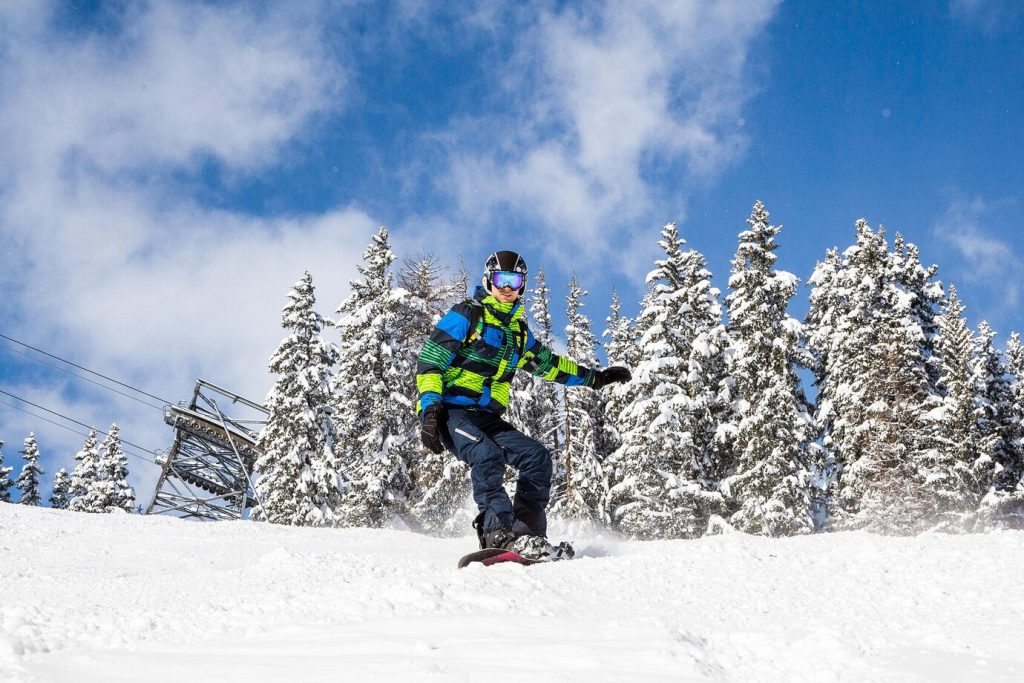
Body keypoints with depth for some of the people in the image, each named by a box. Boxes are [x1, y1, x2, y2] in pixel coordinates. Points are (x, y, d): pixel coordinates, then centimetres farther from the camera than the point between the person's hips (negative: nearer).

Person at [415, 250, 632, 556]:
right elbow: (430, 361, -9)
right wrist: (429, 410, -21)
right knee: (487, 455, -33)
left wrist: (594, 377, 35)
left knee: (537, 456, -10)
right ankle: (498, 531, -39)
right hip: (450, 411, -7)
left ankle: (529, 531, -12)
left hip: (488, 418, 7)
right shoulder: (466, 315, -2)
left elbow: (549, 364, 35)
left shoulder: (519, 331, 19)